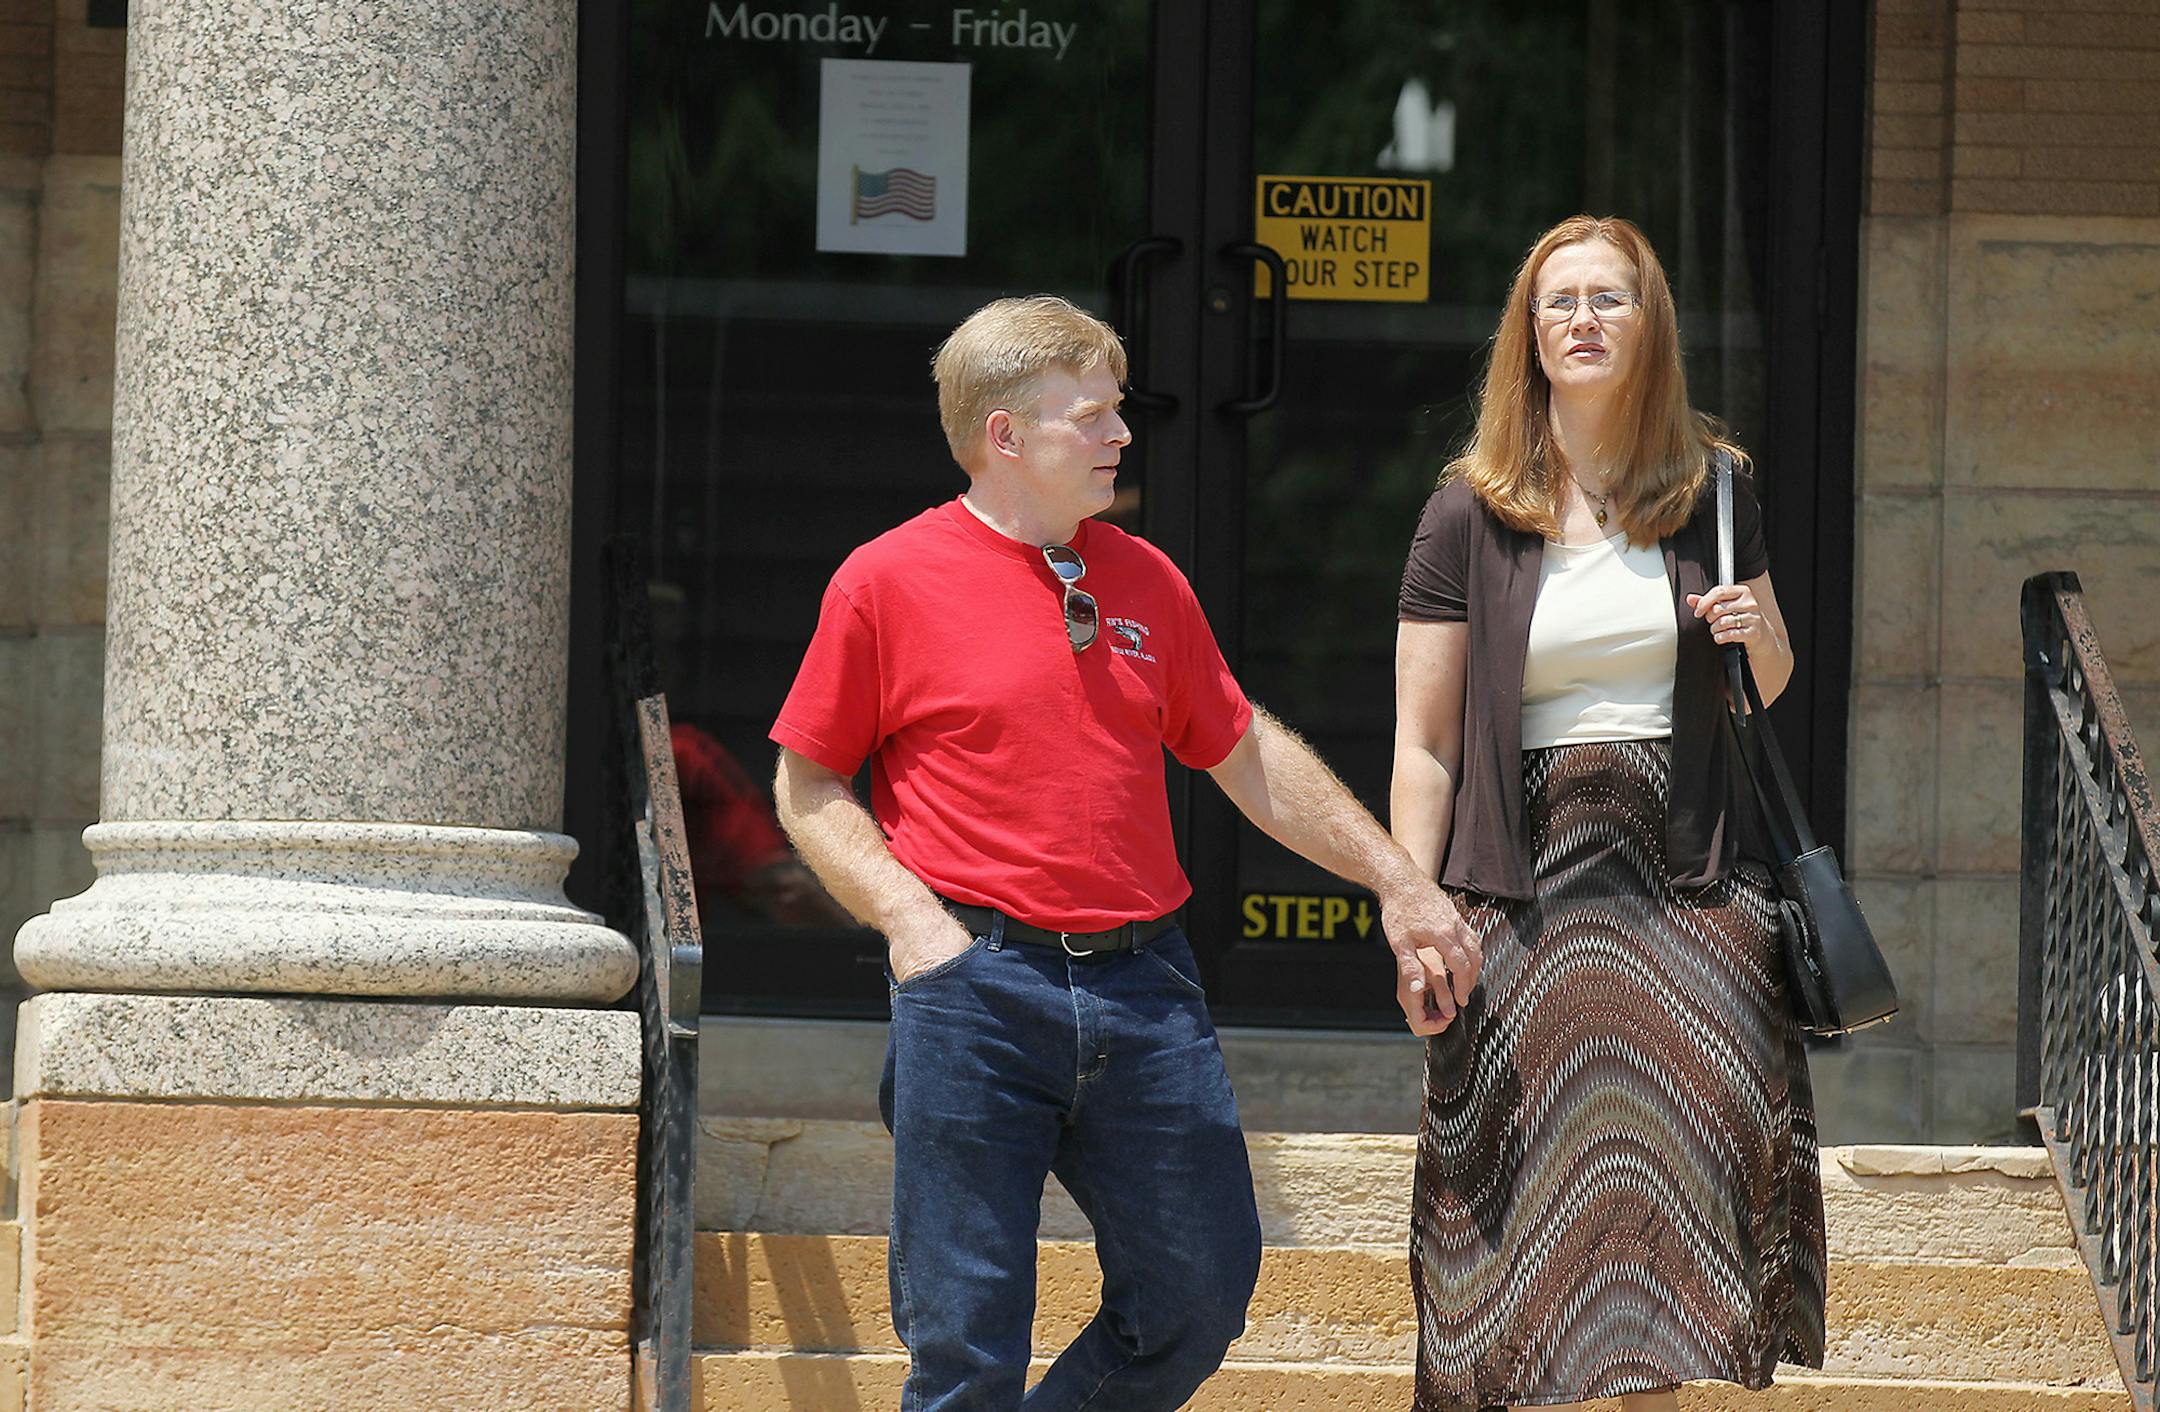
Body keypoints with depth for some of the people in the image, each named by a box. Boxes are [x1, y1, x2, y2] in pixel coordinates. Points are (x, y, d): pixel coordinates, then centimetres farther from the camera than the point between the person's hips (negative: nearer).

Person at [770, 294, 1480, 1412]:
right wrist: (910, 917, -10)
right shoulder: (889, 580, 0)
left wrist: (1396, 880, 20)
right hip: (978, 982, -5)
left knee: (1199, 1297, 5)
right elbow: (807, 788, 4)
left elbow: (1247, 754, 22)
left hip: (1145, 983, 5)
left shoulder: (1144, 580, 14)